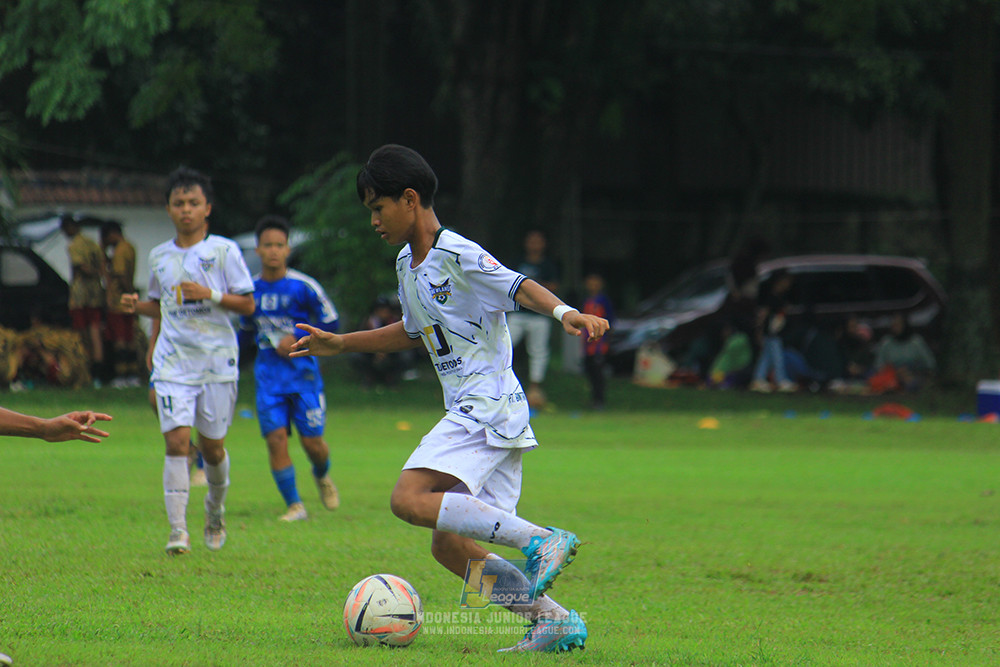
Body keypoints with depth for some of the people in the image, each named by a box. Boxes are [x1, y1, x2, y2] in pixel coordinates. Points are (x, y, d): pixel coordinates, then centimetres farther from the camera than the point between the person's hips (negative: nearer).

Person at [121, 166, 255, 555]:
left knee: (212, 446, 6)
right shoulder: (159, 256, 11)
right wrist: (138, 306, 2)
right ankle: (178, 529, -15)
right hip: (173, 362, 2)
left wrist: (211, 294, -17)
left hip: (217, 361, -2)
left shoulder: (223, 251, -1)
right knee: (176, 439, -13)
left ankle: (215, 510, 34)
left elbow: (247, 304, -2)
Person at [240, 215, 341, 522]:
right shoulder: (250, 289, 4)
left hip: (303, 373, -2)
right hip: (269, 375, 2)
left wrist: (296, 338, -13)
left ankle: (322, 476, 33)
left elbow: (330, 323, -2)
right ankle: (294, 506, 0)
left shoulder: (303, 287, -8)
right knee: (276, 438, -10)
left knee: (312, 441, -3)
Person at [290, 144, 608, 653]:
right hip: (470, 412, 10)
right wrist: (340, 344, 36)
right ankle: (553, 619, 5)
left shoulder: (458, 256, -11)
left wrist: (564, 312, -42)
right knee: (449, 545, 6)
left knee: (409, 499, -24)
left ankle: (540, 540, -28)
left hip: (488, 404, -10)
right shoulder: (407, 264, 17)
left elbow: (519, 286, -23)